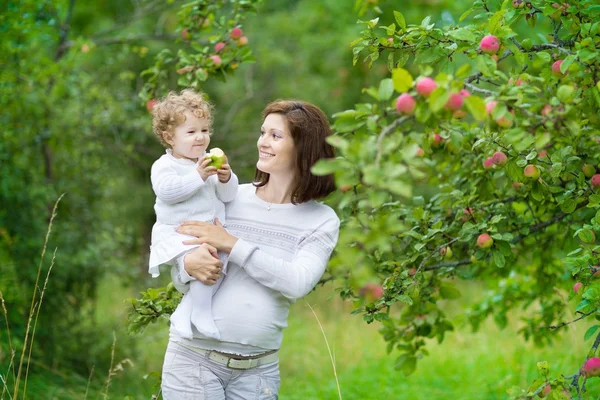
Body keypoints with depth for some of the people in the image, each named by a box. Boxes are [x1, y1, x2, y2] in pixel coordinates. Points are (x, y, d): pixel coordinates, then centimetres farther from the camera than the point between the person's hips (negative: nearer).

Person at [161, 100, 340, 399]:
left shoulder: (322, 221, 0)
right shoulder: (230, 197, 2)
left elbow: (298, 282, -17)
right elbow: (179, 279, 5)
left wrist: (231, 244, -16)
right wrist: (190, 265, -19)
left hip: (258, 369, 0)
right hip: (194, 357, 0)